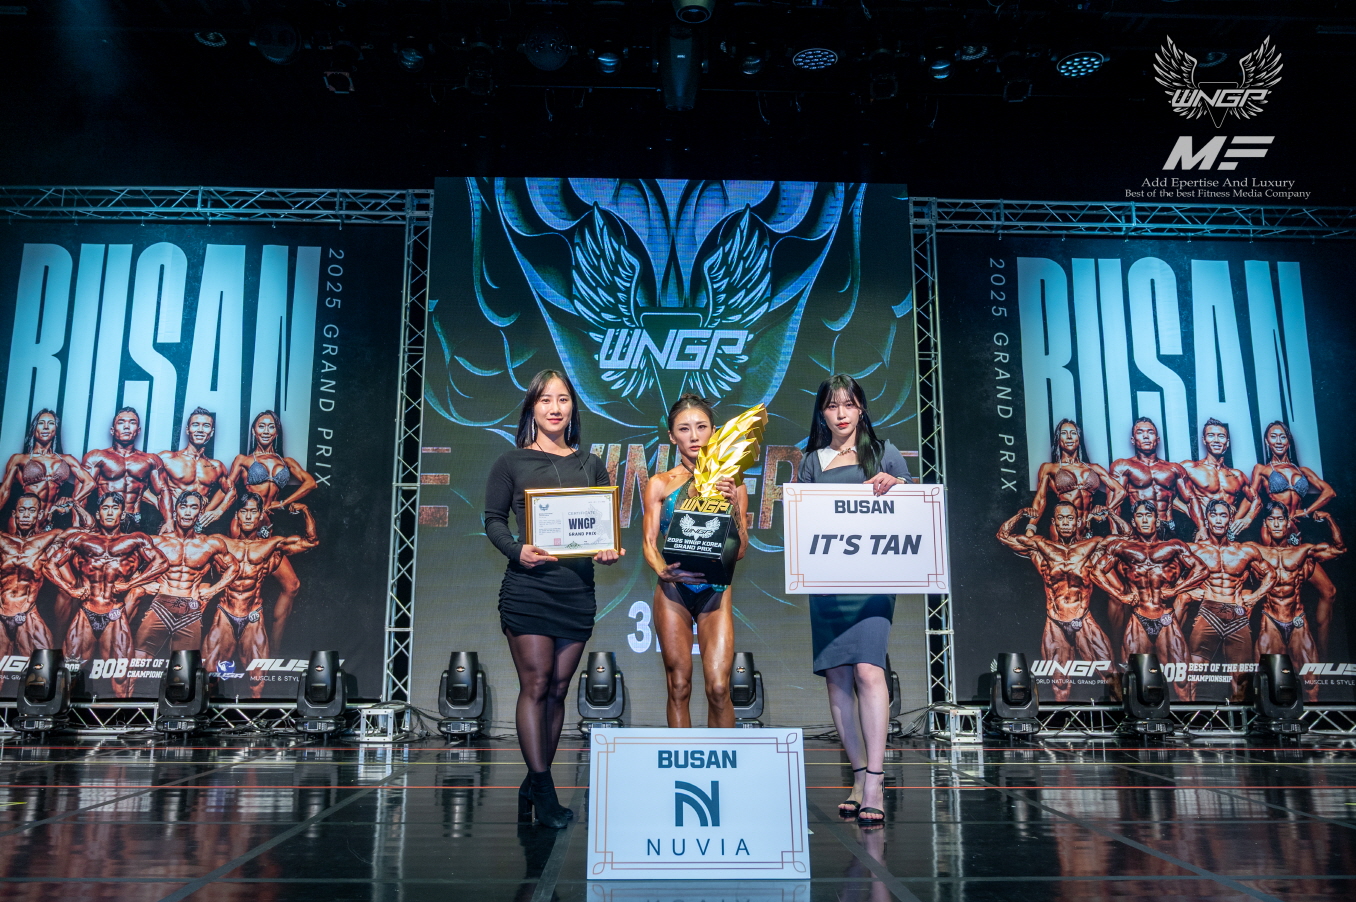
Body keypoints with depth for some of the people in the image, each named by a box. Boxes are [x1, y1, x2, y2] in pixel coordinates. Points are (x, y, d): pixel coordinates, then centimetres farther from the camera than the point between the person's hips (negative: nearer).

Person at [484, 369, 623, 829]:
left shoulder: (590, 465, 13)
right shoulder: (512, 462, 4)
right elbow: (493, 519, 2)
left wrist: (609, 550, -7)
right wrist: (516, 550, -16)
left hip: (577, 589, 4)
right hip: (527, 587, -3)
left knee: (558, 689, 7)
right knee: (535, 686, -7)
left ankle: (533, 784, 19)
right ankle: (543, 791, -1)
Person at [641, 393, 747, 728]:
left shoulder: (730, 483, 5)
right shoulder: (660, 484, 4)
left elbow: (740, 550, 1)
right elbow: (649, 543, -1)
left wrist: (734, 507, -15)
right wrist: (663, 569, -22)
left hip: (716, 591, 0)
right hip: (673, 592, 0)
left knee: (718, 688, -8)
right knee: (679, 687, 3)